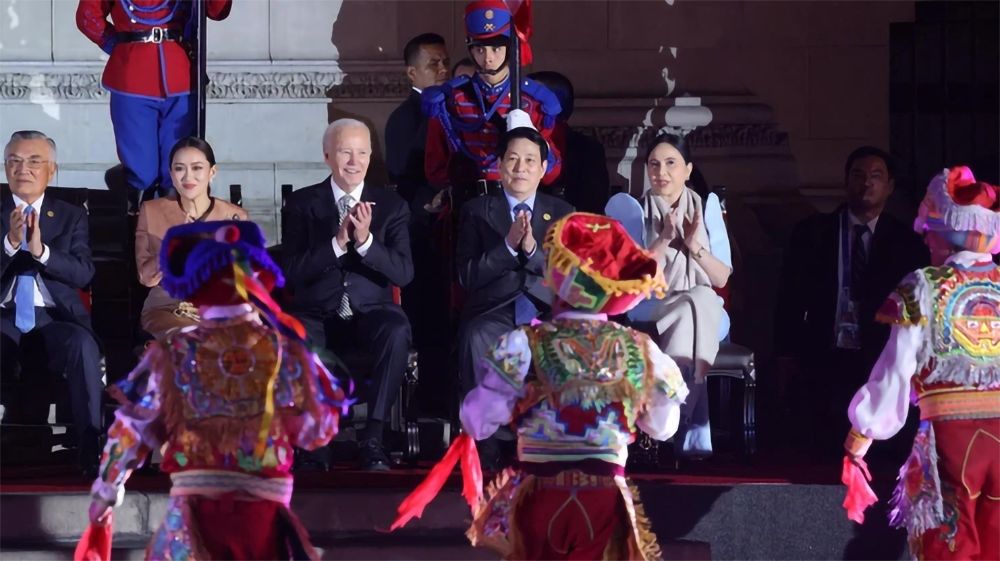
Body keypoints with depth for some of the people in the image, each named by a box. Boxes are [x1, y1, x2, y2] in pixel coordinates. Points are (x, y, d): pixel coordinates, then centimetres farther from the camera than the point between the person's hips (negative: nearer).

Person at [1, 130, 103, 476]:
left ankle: (91, 449, -30)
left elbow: (83, 274, -2)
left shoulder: (72, 217, 13)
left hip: (53, 317, 0)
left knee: (83, 344, -33)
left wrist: (41, 250, -18)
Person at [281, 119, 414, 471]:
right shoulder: (302, 204, 5)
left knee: (397, 330, -34)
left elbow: (404, 274, -4)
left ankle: (373, 436, -29)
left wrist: (366, 241, -20)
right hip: (317, 315, -1)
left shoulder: (392, 207, 8)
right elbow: (292, 272, -5)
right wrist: (337, 243, -19)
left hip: (370, 313, 1)